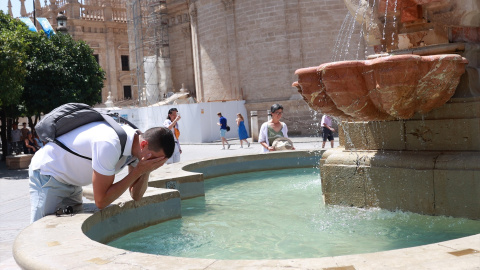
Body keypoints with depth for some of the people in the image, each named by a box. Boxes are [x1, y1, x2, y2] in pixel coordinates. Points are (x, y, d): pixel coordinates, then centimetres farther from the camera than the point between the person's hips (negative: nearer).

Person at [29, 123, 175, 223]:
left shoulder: (136, 142, -11)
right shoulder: (109, 145, -37)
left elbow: (136, 196, -5)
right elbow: (101, 201, -30)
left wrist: (146, 171, -24)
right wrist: (138, 171, -32)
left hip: (72, 183, 8)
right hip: (47, 172, -8)